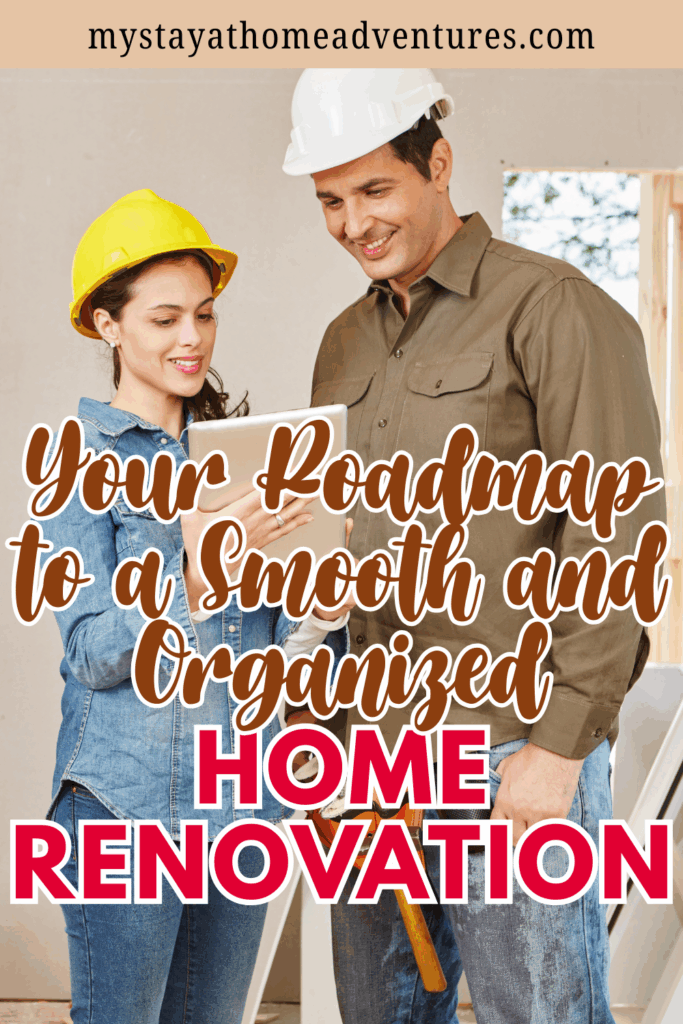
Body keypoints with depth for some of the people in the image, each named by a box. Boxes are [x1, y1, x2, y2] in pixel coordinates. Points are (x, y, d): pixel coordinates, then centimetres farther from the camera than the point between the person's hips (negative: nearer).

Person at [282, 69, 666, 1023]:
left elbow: (616, 538, -12)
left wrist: (561, 742, -16)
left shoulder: (554, 309, -6)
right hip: (371, 749, 7)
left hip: (514, 758, -6)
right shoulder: (346, 343, 16)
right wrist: (308, 712, 13)